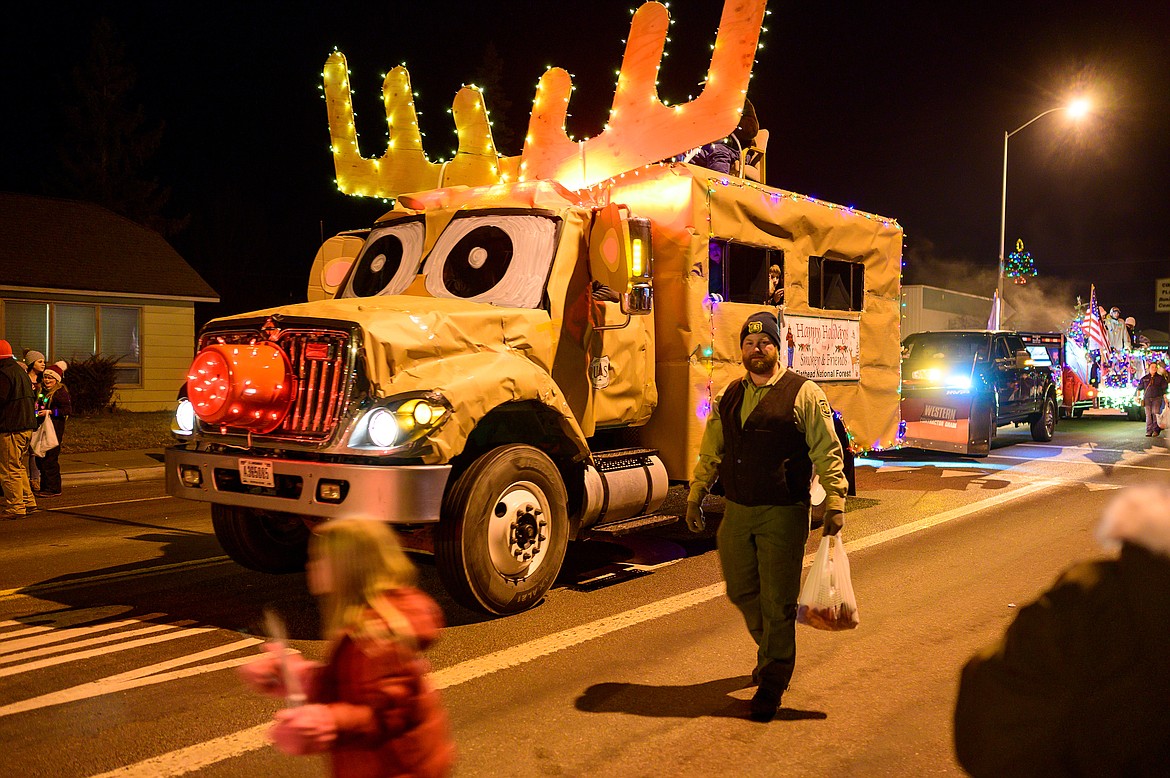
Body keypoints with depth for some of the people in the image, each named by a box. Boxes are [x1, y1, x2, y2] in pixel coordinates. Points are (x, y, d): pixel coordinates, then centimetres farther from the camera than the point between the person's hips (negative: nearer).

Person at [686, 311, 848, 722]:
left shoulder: (804, 394, -4)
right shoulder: (728, 396, 12)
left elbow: (827, 453, -6)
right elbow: (710, 452, 19)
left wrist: (834, 503, -12)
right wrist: (695, 496, 18)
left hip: (783, 514, -5)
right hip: (737, 511, 6)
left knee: (777, 602, -1)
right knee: (741, 591, 15)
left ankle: (772, 682, 13)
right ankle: (773, 651, 41)